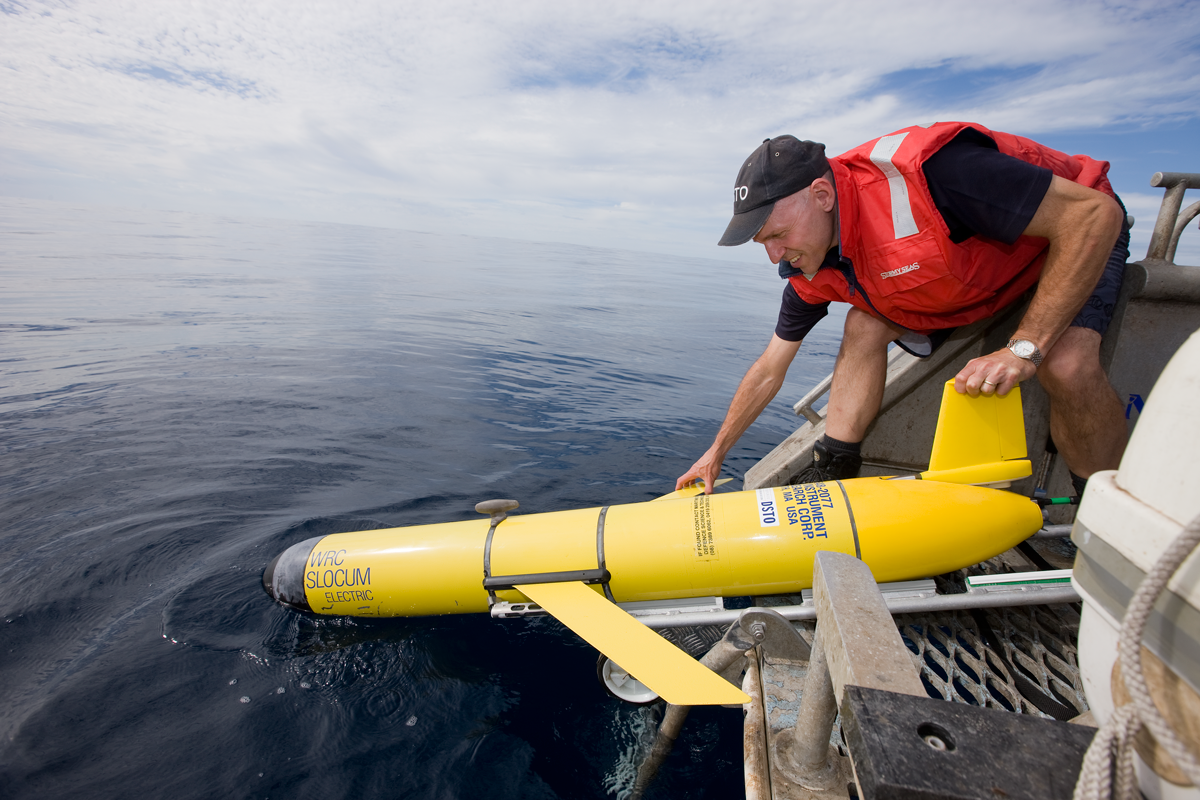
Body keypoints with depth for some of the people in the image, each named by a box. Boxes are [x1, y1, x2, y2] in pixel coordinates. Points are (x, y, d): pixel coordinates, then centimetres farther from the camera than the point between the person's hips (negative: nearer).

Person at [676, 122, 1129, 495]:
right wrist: (716, 454, -4)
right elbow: (768, 371, -6)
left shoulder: (924, 173, -40)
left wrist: (1025, 349, -40)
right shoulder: (812, 273, -16)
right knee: (864, 326, -15)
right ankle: (832, 472, -9)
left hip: (1075, 234, -5)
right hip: (974, 262, 5)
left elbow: (1098, 213, -34)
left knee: (1065, 364, -31)